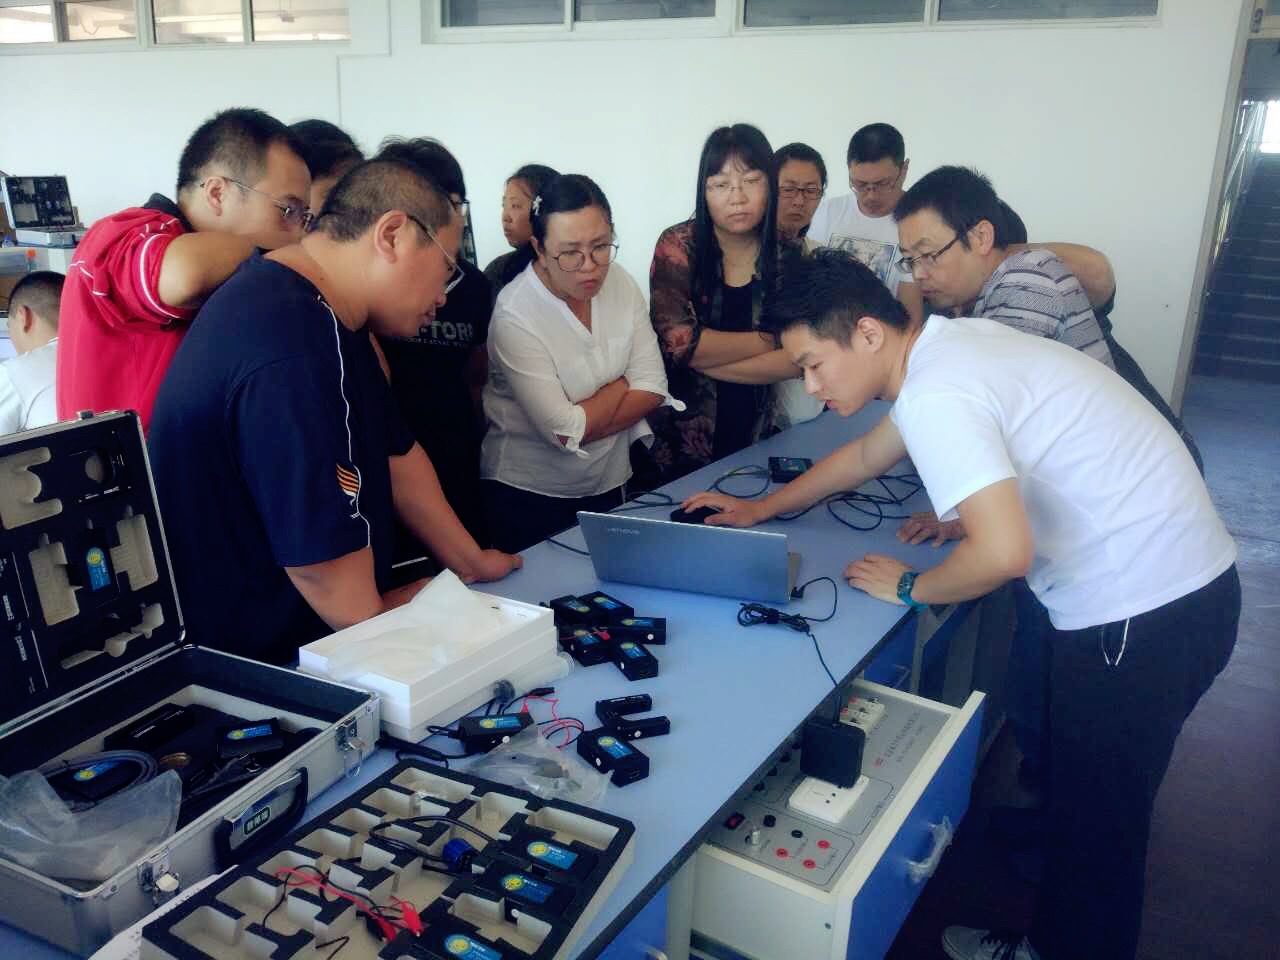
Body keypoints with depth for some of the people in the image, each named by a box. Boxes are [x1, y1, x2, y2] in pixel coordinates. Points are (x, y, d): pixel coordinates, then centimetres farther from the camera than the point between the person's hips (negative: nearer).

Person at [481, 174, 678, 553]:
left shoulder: (620, 283, -6)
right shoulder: (514, 315, -22)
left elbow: (653, 388, -7)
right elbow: (565, 431, -24)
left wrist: (582, 421, -17)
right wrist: (622, 384, -10)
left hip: (609, 483, 5)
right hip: (529, 495, -5)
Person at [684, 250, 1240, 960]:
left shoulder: (935, 394, -25)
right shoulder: (947, 345, 6)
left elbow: (1005, 552, -33)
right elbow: (867, 453, 21)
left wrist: (910, 589, -14)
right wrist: (759, 510, 20)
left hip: (1141, 620, -10)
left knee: (1096, 816, 10)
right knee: (1076, 785, 25)